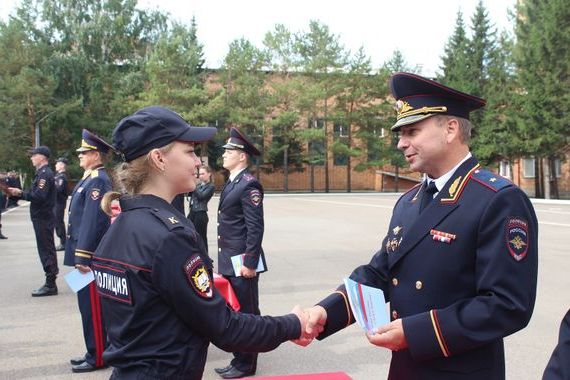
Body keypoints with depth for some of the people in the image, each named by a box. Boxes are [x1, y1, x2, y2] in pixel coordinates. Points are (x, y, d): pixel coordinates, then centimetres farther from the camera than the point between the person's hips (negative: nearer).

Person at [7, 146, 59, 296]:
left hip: (42, 219, -10)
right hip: (43, 217, 10)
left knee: (46, 250, -6)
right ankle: (51, 282, 21)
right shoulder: (43, 172, 16)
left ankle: (50, 285, -3)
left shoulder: (44, 174, -16)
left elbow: (39, 196, -25)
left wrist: (20, 193, -15)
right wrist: (20, 193, 6)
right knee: (47, 250, 14)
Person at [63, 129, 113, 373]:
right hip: (86, 252, 10)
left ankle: (97, 357, 8)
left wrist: (83, 255, -24)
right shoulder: (90, 179, 15)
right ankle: (95, 351, 25)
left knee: (92, 306, -2)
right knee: (89, 305, 16)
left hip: (90, 255, -10)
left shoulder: (98, 181, -17)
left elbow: (93, 220, -23)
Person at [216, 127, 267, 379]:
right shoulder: (231, 183, 14)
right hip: (229, 261, 9)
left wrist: (250, 262, -20)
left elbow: (255, 227, -18)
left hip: (242, 262, -9)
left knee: (245, 314, 1)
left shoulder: (249, 185, -14)